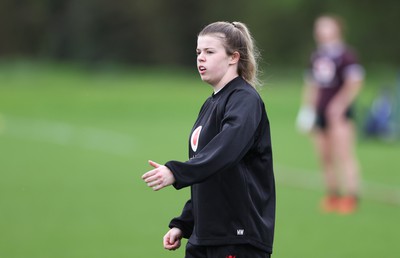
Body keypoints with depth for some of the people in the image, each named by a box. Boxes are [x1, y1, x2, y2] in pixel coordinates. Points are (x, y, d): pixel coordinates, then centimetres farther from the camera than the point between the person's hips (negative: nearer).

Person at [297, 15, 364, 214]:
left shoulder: (345, 55, -7)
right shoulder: (316, 57, 16)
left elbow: (354, 83, -12)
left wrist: (339, 104, -17)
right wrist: (307, 107, 14)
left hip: (339, 114, -7)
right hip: (320, 115, 7)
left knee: (343, 154, -11)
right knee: (325, 158, 6)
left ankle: (351, 196, -10)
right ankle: (332, 195, 13)